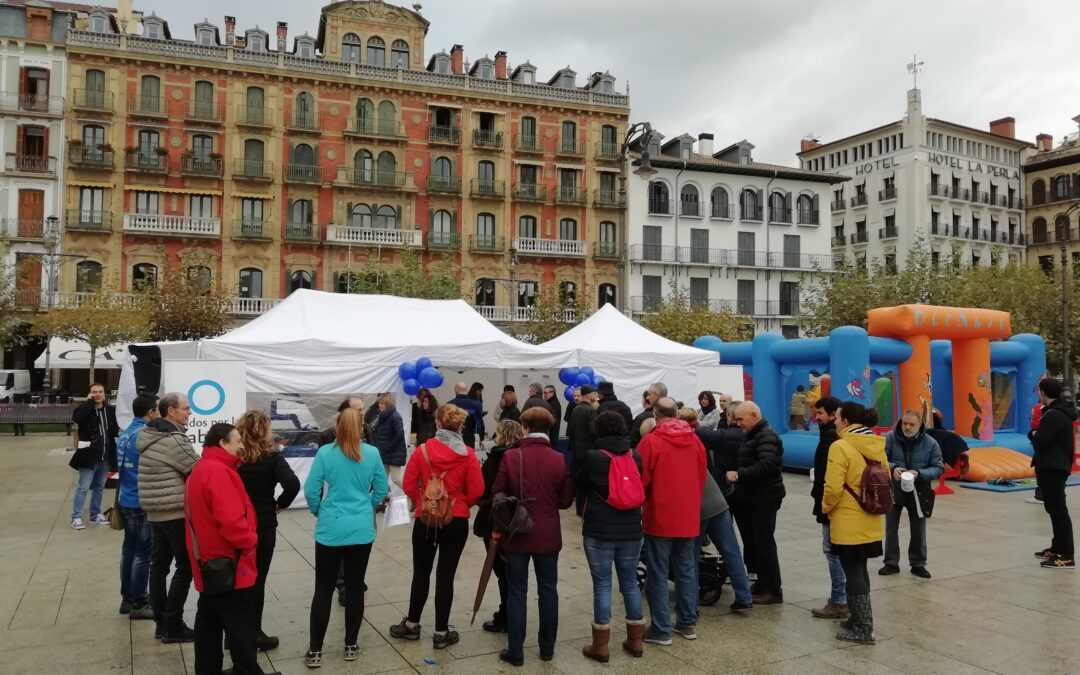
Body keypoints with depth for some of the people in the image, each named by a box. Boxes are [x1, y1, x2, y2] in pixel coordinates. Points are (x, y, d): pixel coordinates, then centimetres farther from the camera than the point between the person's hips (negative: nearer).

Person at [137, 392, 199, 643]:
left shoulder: (148, 436, 10)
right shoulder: (174, 440, -19)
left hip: (155, 512, 9)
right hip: (177, 512, -9)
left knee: (159, 565, 11)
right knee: (185, 567, 0)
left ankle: (162, 623, 19)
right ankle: (172, 627, 4)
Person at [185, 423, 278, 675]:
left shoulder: (200, 469, 13)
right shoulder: (219, 472, -21)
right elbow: (231, 521, -29)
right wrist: (249, 541, -13)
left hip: (210, 560, 10)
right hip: (228, 562, -10)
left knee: (210, 619, 16)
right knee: (241, 625, -3)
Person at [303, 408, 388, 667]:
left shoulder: (325, 453, -8)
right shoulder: (372, 454, -3)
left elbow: (311, 490, -6)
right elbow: (382, 490, 4)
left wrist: (318, 512, 12)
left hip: (330, 530, -1)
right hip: (362, 530, 1)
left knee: (323, 590, 7)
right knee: (355, 588, 11)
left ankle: (315, 650, 12)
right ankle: (351, 645, 21)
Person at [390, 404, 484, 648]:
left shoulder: (422, 450, -8)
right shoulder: (468, 454, -9)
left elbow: (409, 485, -5)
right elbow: (476, 491, -9)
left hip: (425, 520, 1)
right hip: (457, 521, 0)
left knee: (421, 573, 15)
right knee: (446, 576, 6)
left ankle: (412, 625, 29)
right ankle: (441, 632, 14)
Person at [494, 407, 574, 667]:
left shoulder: (511, 457, -12)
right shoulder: (559, 459, -7)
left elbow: (498, 494, -4)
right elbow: (566, 500, -1)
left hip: (517, 534, -1)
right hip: (548, 535, 2)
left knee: (516, 592, 8)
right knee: (548, 590, 13)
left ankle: (515, 651, 12)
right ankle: (547, 648, 22)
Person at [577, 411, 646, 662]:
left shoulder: (592, 457, -11)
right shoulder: (635, 456, 2)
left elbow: (580, 486, 4)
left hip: (599, 531, -4)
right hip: (631, 530, 4)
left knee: (602, 585, 3)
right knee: (630, 582, 15)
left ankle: (601, 645, 10)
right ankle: (635, 640, 23)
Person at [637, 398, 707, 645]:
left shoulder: (651, 441, -14)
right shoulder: (695, 441, 1)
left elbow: (640, 480, -11)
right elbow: (701, 477, 9)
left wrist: (642, 503, 9)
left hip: (659, 518, -5)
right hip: (689, 518, 5)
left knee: (658, 575, 4)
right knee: (686, 571, 16)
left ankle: (661, 629, 8)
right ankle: (688, 623, 24)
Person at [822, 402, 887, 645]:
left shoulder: (840, 446, -18)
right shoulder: (877, 446, 5)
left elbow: (833, 487, -20)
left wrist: (826, 508, -3)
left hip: (848, 523, -7)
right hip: (871, 521, 7)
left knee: (852, 573, 2)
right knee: (859, 570, 19)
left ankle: (863, 629, 8)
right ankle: (859, 619, 28)